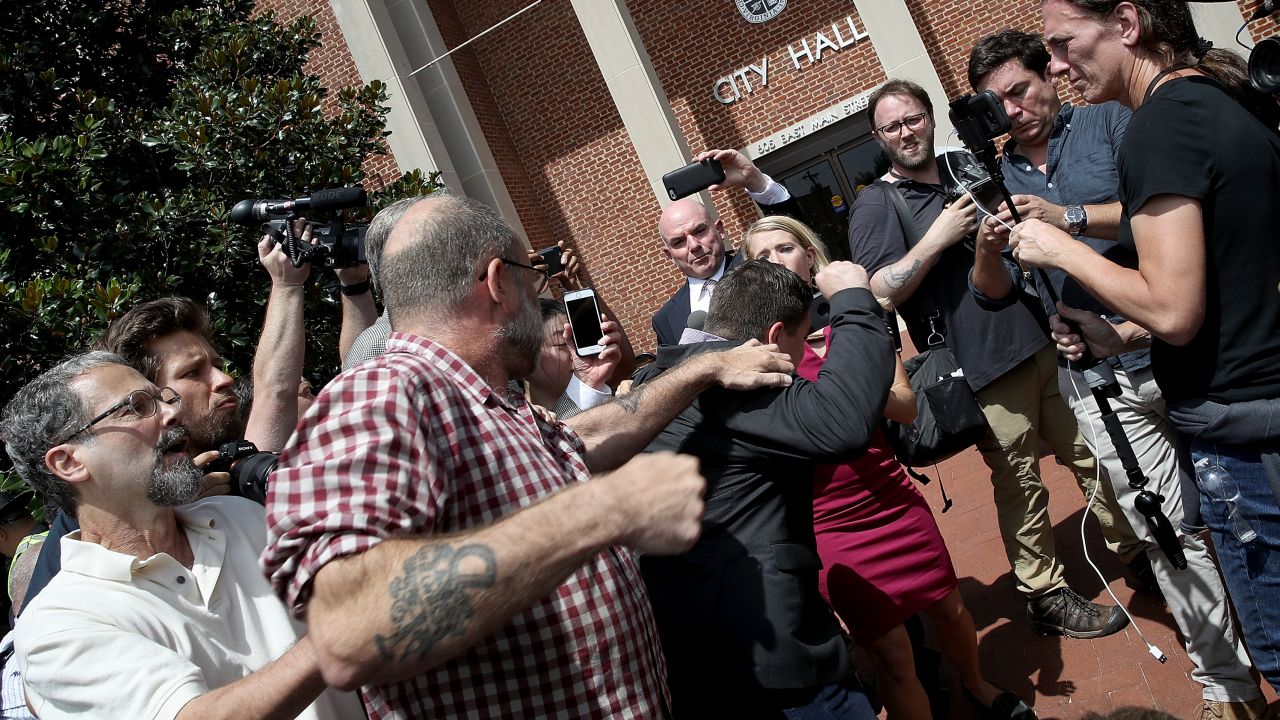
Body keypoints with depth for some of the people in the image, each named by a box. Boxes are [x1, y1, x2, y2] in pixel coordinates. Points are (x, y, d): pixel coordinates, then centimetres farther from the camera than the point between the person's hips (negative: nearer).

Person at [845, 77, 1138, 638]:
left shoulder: (970, 165, 12)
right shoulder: (875, 206, -5)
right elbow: (878, 294, -17)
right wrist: (937, 237, -19)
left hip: (1048, 340, 6)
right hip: (987, 370, -5)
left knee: (1094, 453, 15)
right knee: (1020, 484, 4)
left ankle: (1136, 550, 35)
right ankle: (1046, 597, 20)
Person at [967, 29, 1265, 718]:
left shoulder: (1109, 123, 1)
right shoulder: (997, 177, 11)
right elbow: (997, 291, 10)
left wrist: (1067, 215, -23)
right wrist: (987, 246, -12)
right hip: (1099, 379, 2)